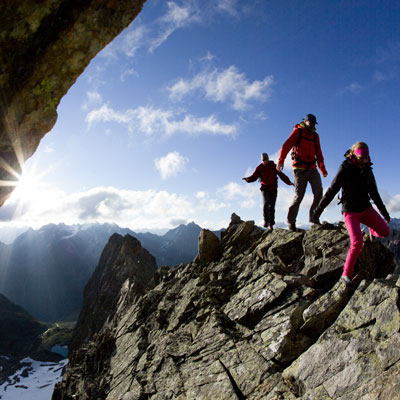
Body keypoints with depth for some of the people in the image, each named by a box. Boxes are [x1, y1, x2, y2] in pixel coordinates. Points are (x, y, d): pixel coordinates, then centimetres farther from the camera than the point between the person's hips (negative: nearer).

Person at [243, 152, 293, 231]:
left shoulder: (273, 166, -2)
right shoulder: (260, 168, -2)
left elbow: (281, 175, -3)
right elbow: (254, 177, -9)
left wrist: (289, 182, -15)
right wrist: (248, 179, -31)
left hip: (273, 189, 0)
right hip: (265, 188, 0)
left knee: (272, 206, -4)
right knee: (266, 203, -21)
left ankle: (271, 224, 4)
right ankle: (266, 221, -13)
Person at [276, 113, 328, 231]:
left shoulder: (315, 136, 16)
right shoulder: (297, 131, 1)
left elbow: (318, 154, 20)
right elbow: (286, 146, -13)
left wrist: (323, 169, 12)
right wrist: (280, 161, -28)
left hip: (312, 168, 5)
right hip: (300, 168, -5)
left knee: (318, 191, -12)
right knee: (299, 195, -6)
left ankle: (313, 216, 0)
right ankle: (291, 221, 7)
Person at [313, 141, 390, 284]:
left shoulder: (367, 170, 3)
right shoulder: (344, 171, -14)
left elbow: (374, 193, 13)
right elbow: (331, 192, -12)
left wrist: (384, 212, 16)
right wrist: (318, 209, -9)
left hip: (366, 208, 6)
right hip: (350, 212, -5)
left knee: (385, 231, -7)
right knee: (357, 242, -19)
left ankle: (372, 230, 32)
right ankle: (346, 273, -4)